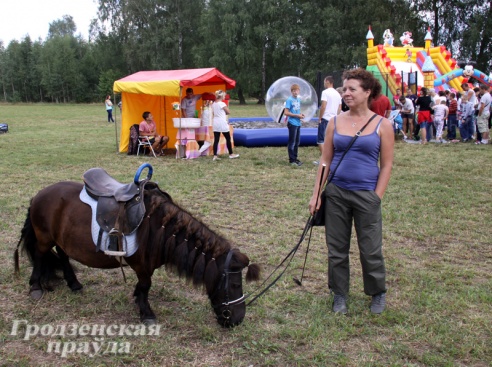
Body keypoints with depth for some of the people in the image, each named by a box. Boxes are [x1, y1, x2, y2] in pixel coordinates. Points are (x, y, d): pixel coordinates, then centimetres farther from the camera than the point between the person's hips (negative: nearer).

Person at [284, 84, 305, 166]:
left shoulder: (299, 99, 11)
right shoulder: (289, 100, -11)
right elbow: (286, 113, -15)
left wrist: (300, 114, 2)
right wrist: (297, 115, -16)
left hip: (298, 123, 8)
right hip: (292, 123, -8)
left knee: (297, 142, 13)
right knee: (292, 142, -1)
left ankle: (295, 158, 24)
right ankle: (291, 160, 6)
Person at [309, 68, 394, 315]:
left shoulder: (382, 125, -2)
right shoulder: (336, 122, 5)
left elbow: (386, 166, -1)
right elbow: (325, 161, 7)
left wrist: (376, 198, -7)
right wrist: (316, 195, 2)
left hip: (366, 195, -2)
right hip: (336, 193, 3)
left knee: (371, 250, 6)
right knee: (336, 248, 10)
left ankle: (378, 293, 29)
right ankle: (340, 294, 27)